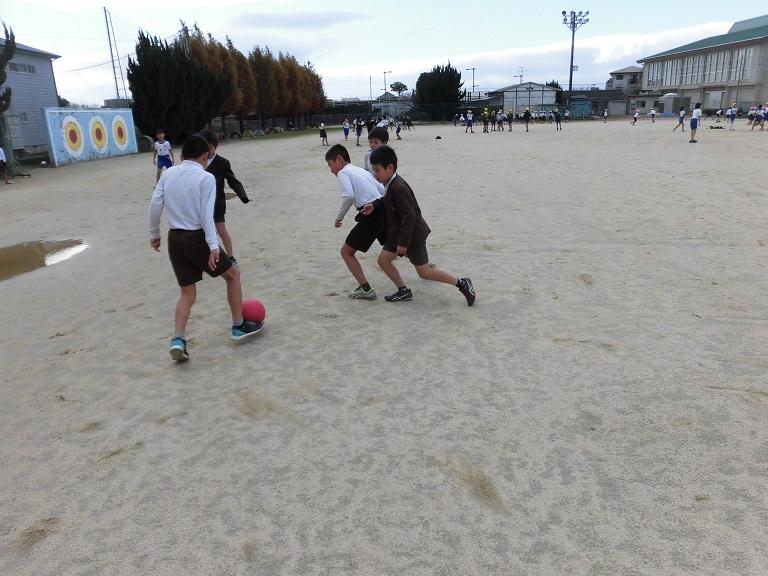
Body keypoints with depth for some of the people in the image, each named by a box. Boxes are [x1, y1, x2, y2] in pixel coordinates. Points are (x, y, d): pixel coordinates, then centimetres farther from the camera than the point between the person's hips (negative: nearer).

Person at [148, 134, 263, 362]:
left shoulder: (168, 174, 6)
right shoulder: (206, 177, -10)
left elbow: (154, 205, 4)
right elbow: (206, 215, -18)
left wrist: (154, 234, 16)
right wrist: (213, 246, -20)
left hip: (175, 239, 6)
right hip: (197, 238, -5)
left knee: (187, 293, 15)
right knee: (233, 275, 16)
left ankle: (178, 340, 0)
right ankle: (239, 327, 20)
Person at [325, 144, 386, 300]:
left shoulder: (343, 172, -1)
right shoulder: (362, 171, 23)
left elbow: (349, 196, -18)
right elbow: (383, 191, 19)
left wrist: (339, 217, -7)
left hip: (371, 216, -8)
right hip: (384, 211, 8)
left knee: (346, 252, 3)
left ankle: (366, 289, -4)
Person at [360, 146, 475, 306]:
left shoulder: (399, 188, -27)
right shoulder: (390, 184, 3)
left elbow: (408, 217, -28)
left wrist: (403, 243, -24)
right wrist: (374, 205, 3)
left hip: (412, 234, -10)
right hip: (398, 232, 10)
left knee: (424, 272, -3)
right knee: (383, 260, 8)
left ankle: (462, 283, 10)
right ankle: (404, 291, 19)